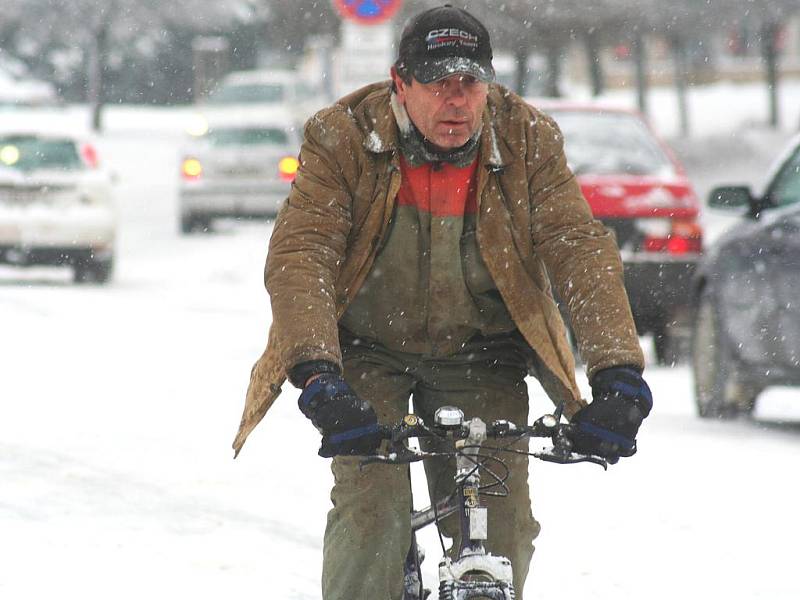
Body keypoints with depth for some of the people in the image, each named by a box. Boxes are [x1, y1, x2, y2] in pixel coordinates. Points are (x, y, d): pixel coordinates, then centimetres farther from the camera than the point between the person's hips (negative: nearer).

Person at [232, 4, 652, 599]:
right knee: (371, 509, -21)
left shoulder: (528, 140, -14)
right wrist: (318, 374, -45)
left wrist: (618, 371, -37)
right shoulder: (341, 138, -19)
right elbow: (299, 254, -28)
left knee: (502, 524, -8)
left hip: (480, 355, 2)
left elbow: (582, 248, -22)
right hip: (368, 349, -2)